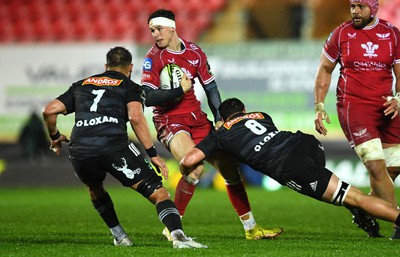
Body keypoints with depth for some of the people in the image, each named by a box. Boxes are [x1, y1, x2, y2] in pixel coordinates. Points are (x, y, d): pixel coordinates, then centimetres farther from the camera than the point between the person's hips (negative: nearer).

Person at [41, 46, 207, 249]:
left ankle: (119, 236, 36)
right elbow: (135, 117, -2)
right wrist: (153, 154, -3)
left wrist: (55, 137, 40)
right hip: (114, 146, -4)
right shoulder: (130, 87, 17)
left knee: (95, 189, 37)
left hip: (79, 152, 4)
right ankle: (178, 235, -25)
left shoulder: (81, 85, 29)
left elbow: (49, 110, 22)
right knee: (157, 192, -2)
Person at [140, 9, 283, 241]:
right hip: (169, 121, -6)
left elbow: (210, 87, 12)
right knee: (195, 168, -29)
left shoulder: (194, 52, 4)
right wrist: (180, 90, -23)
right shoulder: (154, 58, -9)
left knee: (229, 167, 6)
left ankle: (251, 228, 19)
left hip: (197, 119, 6)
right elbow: (148, 98, -17)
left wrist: (219, 118, 2)